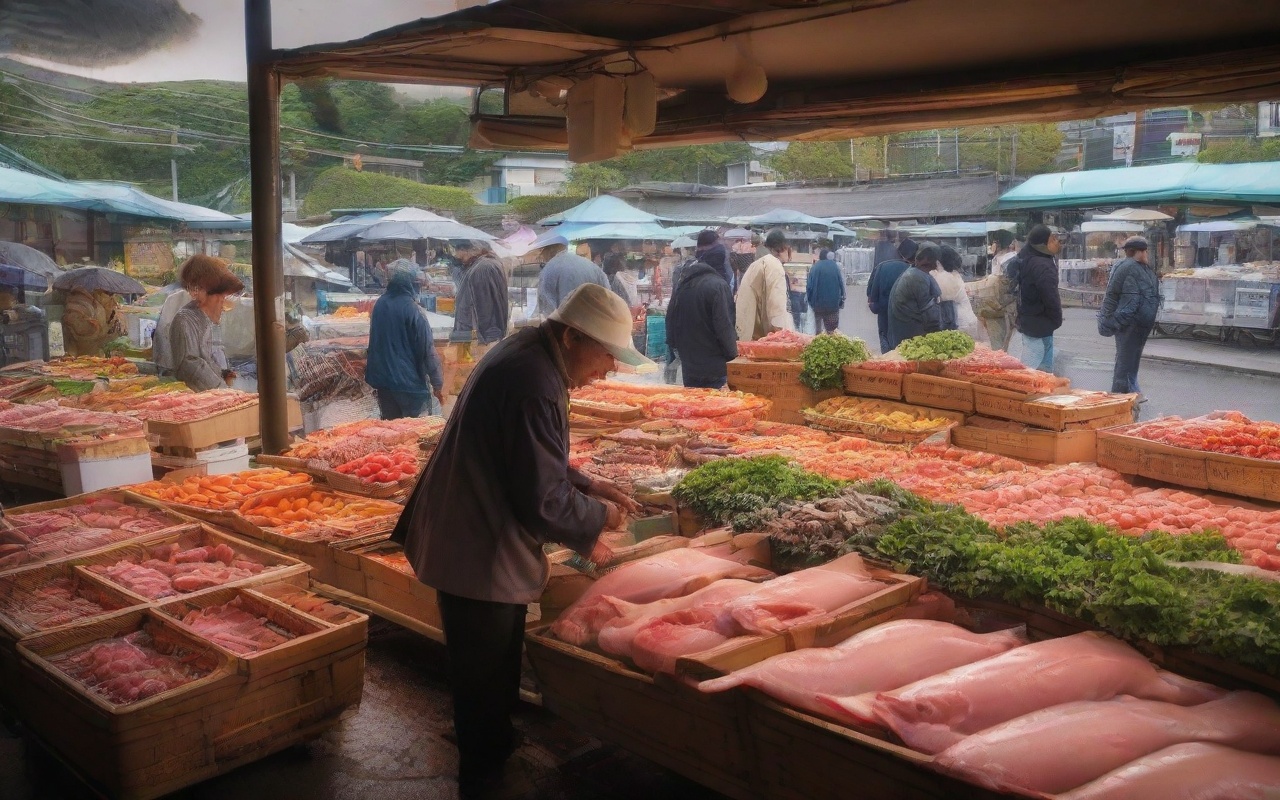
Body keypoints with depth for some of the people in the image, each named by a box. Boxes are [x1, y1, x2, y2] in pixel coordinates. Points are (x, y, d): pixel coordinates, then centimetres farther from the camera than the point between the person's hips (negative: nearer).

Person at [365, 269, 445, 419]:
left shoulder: (379, 305, 4)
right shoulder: (412, 310, -15)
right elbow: (428, 349, -15)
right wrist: (437, 383, -11)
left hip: (382, 377, 6)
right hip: (409, 380, -6)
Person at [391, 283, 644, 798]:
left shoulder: (528, 354, 6)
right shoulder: (534, 384, -27)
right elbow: (543, 501, -25)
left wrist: (588, 487, 9)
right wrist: (597, 519, -9)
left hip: (482, 541, 11)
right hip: (479, 554, -11)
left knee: (496, 671, 25)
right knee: (486, 678, 5)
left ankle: (496, 752, 42)